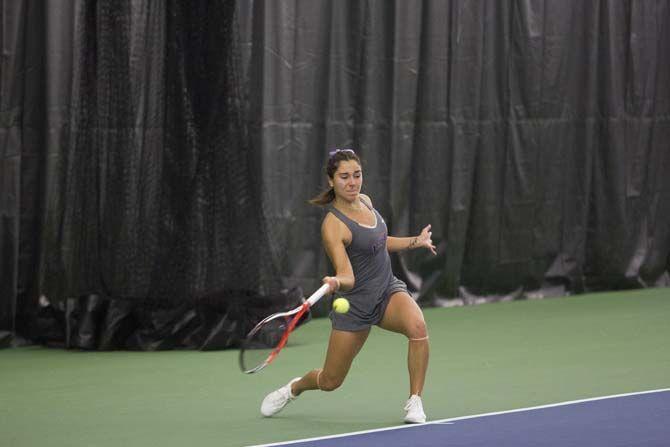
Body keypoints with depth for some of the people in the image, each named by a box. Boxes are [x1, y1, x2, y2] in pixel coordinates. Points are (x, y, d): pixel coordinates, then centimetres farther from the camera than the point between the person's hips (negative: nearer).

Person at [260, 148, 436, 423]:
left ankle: (414, 402, -16)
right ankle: (294, 388, 45)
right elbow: (347, 275, -29)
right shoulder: (333, 226, -22)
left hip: (389, 290, 5)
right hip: (355, 304, -5)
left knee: (418, 327, -31)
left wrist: (417, 242, 18)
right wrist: (335, 283, -50)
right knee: (330, 381, 8)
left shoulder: (365, 200, 1)